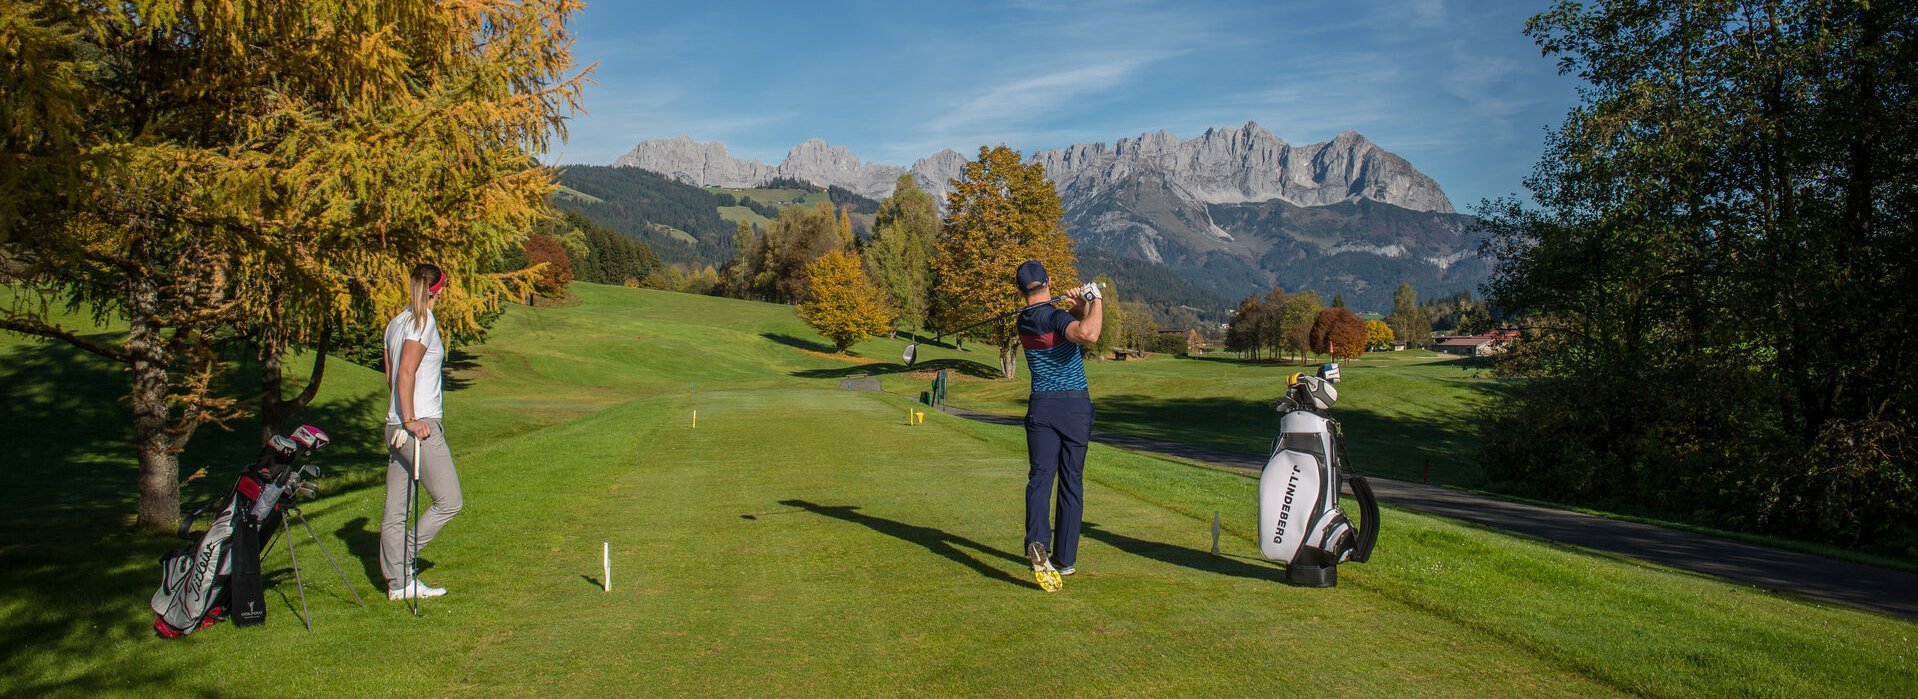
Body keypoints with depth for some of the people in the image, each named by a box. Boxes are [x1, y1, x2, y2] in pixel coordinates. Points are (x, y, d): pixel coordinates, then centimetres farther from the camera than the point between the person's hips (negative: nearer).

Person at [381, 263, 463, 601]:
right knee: (449, 501, -2)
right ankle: (404, 560, -1)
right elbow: (406, 372, -17)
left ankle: (399, 581, 13)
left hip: (397, 424, 9)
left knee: (395, 510, 8)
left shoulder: (396, 322, 16)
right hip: (419, 425, -9)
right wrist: (410, 419, -19)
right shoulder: (424, 322, -9)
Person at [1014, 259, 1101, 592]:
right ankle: (1065, 559, 11)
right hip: (1075, 405, -4)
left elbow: (1076, 325, 20)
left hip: (1041, 406, 4)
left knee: (1040, 477, -5)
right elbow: (1088, 335, -34)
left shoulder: (1024, 321, 9)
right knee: (1072, 482, 7)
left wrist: (1079, 305, 1)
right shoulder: (1054, 317, -13)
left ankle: (1037, 542, -30)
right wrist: (1094, 300, -18)